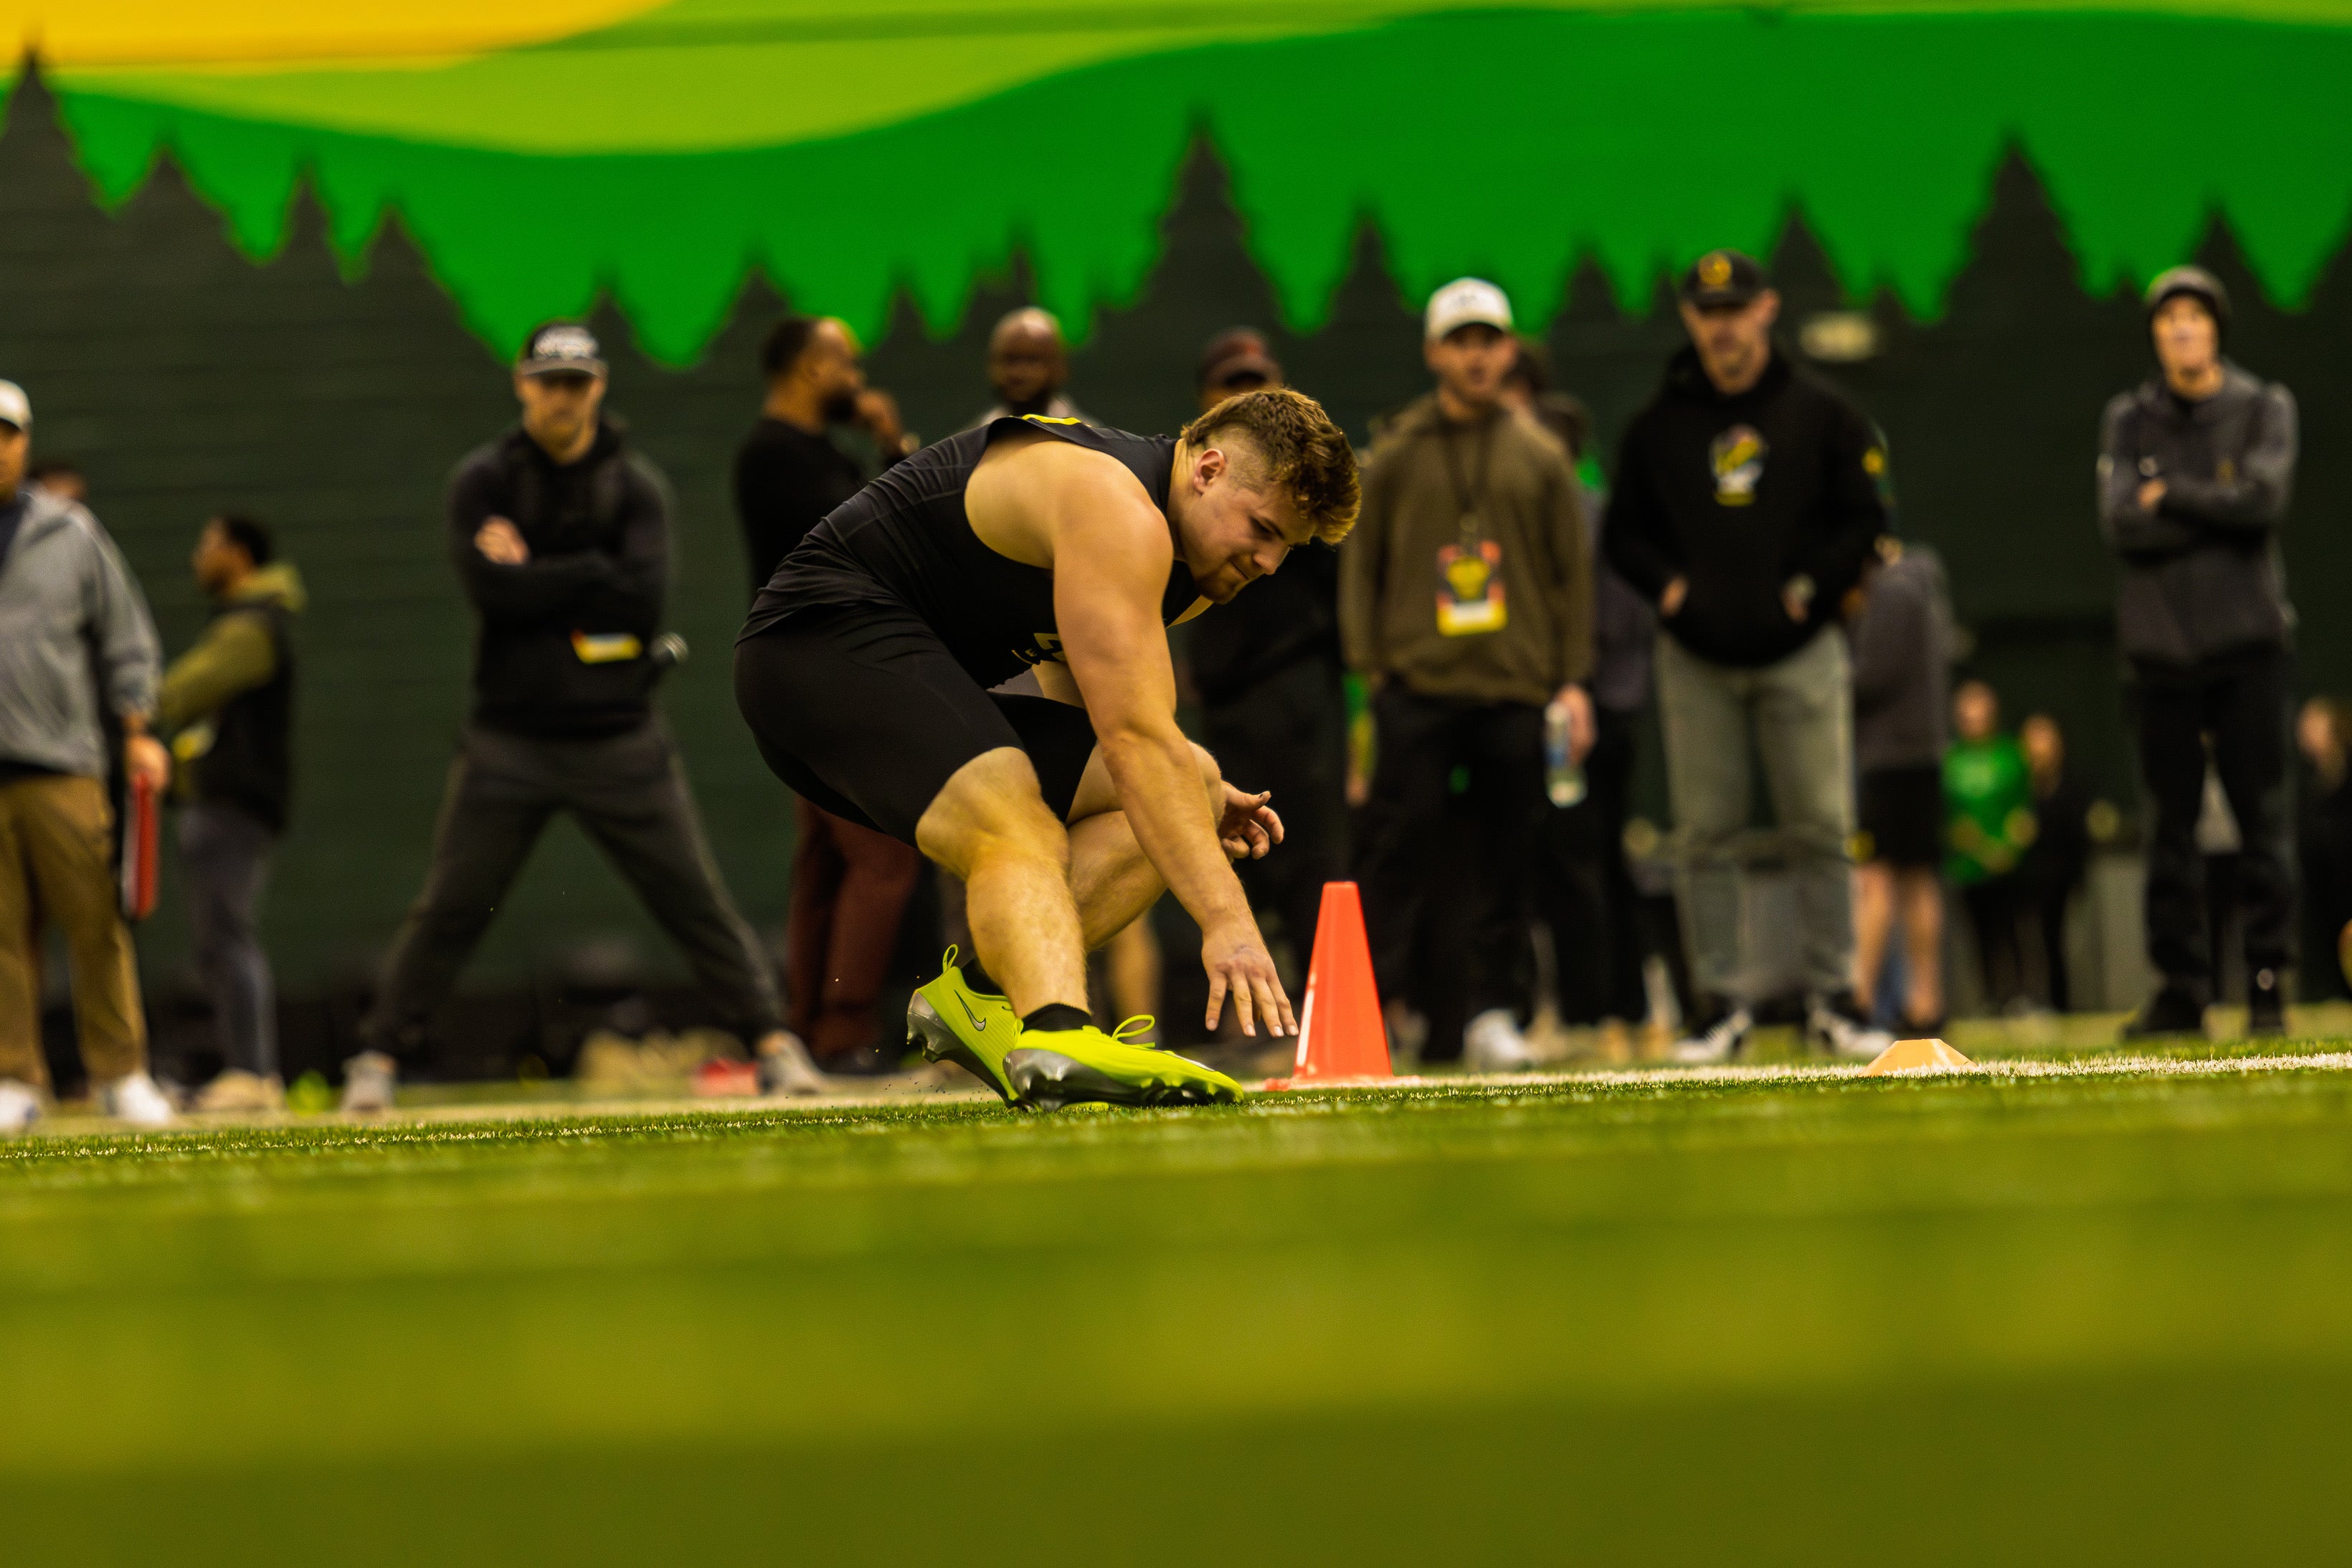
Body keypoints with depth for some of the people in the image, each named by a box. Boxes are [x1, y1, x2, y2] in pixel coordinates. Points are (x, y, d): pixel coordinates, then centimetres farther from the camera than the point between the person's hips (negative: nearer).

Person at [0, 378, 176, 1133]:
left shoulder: (71, 532, 12)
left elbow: (124, 637, 15)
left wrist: (137, 732, 5)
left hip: (62, 766, 0)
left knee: (96, 922, -3)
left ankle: (120, 1074, 5)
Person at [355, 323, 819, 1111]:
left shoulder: (636, 486, 3)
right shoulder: (482, 482, 1)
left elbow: (643, 596, -12)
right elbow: (492, 591, -14)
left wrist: (537, 578, -10)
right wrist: (592, 573, -10)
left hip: (617, 741, 1)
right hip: (510, 741, -1)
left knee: (695, 899, 0)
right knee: (449, 909, -1)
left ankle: (772, 1039, 7)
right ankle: (378, 1054, 7)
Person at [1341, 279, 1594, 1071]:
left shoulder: (1539, 457, 11)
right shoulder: (1397, 456, 9)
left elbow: (1573, 571, 11)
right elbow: (1361, 563, 9)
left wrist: (1574, 679, 3)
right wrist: (1368, 665, -1)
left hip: (1518, 691, 1)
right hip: (1416, 687, -1)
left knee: (1509, 857, 2)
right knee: (1399, 847, -8)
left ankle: (1494, 1014, 8)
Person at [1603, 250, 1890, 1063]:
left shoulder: (1820, 412, 3)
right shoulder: (1657, 424, 7)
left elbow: (1866, 516, 4)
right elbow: (1624, 531, 12)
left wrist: (1811, 585, -8)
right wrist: (1667, 584, -6)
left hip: (1801, 652, -1)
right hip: (1695, 659, 1)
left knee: (1821, 832, -3)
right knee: (1705, 836, 0)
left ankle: (1833, 998, 2)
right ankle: (1723, 1002, 5)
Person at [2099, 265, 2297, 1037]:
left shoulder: (2265, 408, 6)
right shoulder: (2129, 419, 10)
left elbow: (2265, 497, -12)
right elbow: (2120, 522, -5)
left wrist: (2170, 496, -6)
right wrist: (2219, 513, -8)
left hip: (2247, 640, -2)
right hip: (2161, 646, 2)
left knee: (2262, 818, -5)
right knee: (2171, 824, 3)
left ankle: (2268, 982, -2)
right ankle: (2181, 988, 7)